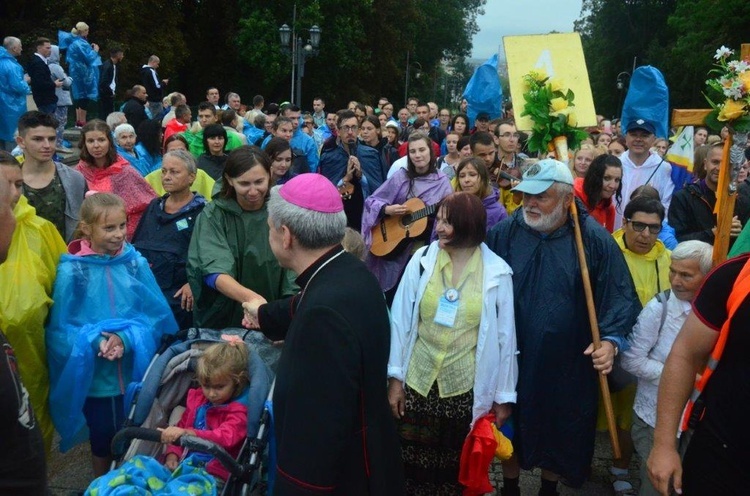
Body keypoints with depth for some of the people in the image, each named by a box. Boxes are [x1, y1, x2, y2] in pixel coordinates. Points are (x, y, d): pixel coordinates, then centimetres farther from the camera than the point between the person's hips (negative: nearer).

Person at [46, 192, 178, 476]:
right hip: (96, 378, -2)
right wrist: (95, 341, -25)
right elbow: (60, 329, -8)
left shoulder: (136, 262, -5)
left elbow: (156, 314, -5)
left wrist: (126, 338, -21)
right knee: (103, 441, 18)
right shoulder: (71, 271, -12)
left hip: (137, 372, 2)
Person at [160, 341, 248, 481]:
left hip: (213, 475, -6)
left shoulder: (238, 411, -2)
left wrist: (187, 433, -35)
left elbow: (225, 438, -21)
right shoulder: (197, 398, 16)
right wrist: (172, 454, 4)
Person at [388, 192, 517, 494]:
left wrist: (504, 396, 2)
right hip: (418, 383, 1)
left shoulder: (496, 272, -7)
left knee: (458, 470, 14)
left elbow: (505, 336, -1)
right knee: (413, 466, 12)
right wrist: (395, 377, -2)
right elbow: (400, 320, -2)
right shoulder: (422, 260, -6)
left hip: (467, 389, -1)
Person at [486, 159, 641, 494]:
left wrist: (610, 340, -20)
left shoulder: (594, 239, -11)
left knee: (561, 433, 19)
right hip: (511, 360, 1)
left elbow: (620, 296, -7)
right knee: (511, 429, 18)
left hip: (568, 366, -1)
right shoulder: (504, 233, -6)